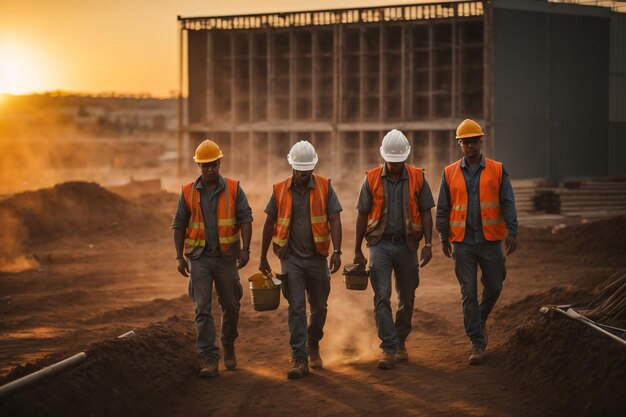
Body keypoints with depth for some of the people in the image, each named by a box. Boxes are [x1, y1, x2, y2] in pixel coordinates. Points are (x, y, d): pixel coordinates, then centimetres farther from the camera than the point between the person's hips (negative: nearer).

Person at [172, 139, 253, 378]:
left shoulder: (233, 189, 0)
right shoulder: (188, 192, 1)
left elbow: (245, 218, -5)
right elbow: (179, 225, 4)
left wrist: (246, 248, -16)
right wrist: (180, 257, -2)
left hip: (226, 257, 1)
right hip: (199, 258, 0)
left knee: (231, 306, 12)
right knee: (202, 309, -7)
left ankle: (229, 347, 35)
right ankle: (209, 360, -8)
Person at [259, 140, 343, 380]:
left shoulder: (325, 187, -2)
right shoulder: (280, 191, 1)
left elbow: (334, 220, -6)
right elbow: (269, 224, 8)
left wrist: (337, 251, -18)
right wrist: (263, 258, 9)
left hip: (317, 258, 1)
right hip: (291, 258, -1)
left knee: (319, 308, 12)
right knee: (296, 308, -8)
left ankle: (313, 346, 37)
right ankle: (299, 359, -9)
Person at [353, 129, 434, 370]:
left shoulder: (417, 178, 0)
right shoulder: (372, 179, -1)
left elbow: (425, 213, 2)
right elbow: (363, 215, 4)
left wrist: (428, 244, -8)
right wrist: (357, 250, 5)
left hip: (406, 244, 1)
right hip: (380, 244, -1)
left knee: (407, 298, 11)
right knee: (382, 297, -11)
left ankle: (401, 343, 29)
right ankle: (388, 349, -11)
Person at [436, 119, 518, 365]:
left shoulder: (497, 170, 2)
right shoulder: (450, 173, 4)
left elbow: (507, 204, 0)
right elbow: (443, 209, 8)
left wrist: (512, 232, -9)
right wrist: (444, 238, 5)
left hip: (490, 241, 0)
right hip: (463, 243, 0)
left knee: (493, 287, 8)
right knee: (469, 293, -2)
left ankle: (480, 320, 38)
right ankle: (477, 343, 2)